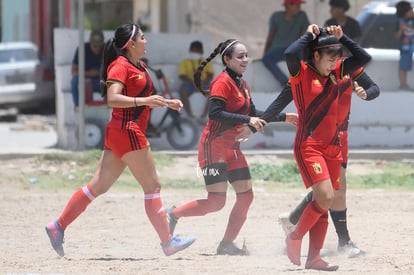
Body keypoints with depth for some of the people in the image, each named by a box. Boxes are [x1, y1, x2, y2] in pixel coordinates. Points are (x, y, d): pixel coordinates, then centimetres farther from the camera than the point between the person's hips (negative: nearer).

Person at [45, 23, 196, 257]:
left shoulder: (138, 67, 18)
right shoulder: (120, 66, -12)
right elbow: (113, 99, -24)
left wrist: (167, 103, 20)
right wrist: (145, 100, -33)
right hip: (127, 131, -10)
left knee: (98, 186, 7)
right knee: (153, 186, -6)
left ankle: (58, 227, 7)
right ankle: (168, 242, -3)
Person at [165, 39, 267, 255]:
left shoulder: (242, 84, 13)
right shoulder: (223, 81, -14)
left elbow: (253, 113, 18)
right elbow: (215, 113, -25)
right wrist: (248, 120, -26)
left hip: (232, 148, 9)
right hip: (215, 146, -9)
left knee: (246, 195, 3)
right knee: (216, 201, -13)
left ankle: (227, 244, 10)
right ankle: (173, 214, 5)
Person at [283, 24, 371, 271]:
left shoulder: (335, 72, 12)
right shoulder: (301, 72, -7)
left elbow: (364, 58, 12)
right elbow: (290, 53, -27)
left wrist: (342, 37, 5)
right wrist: (309, 35, -12)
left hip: (332, 146, 7)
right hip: (309, 146, -7)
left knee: (324, 203, 6)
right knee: (325, 197, -20)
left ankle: (314, 257, 10)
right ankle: (295, 238, 0)